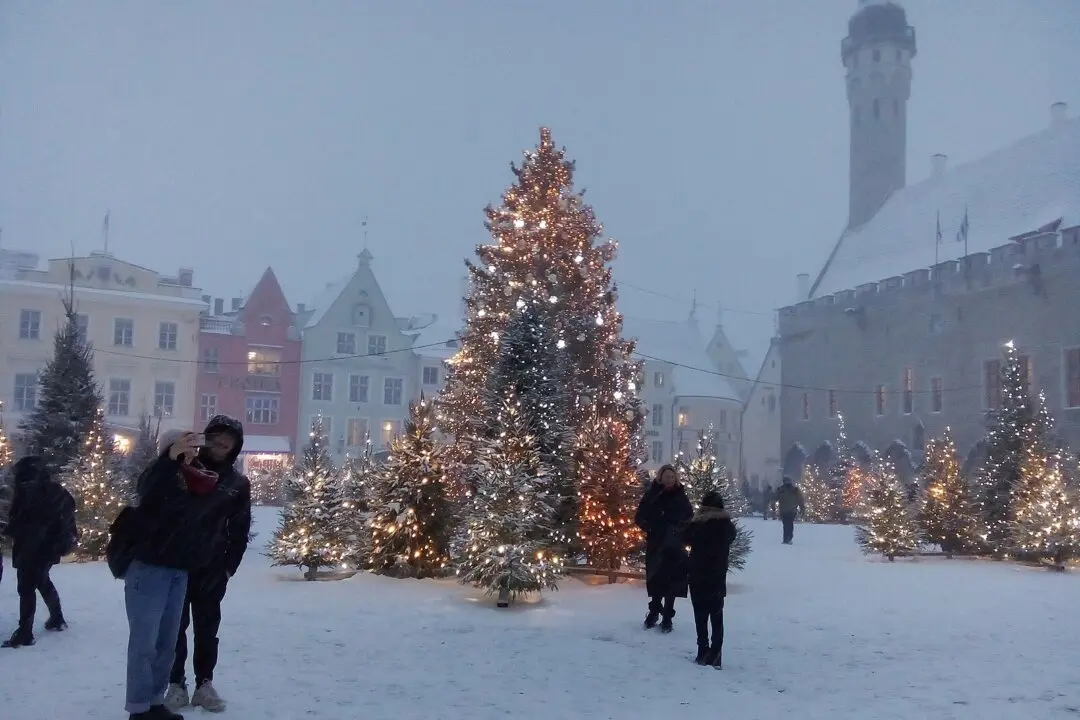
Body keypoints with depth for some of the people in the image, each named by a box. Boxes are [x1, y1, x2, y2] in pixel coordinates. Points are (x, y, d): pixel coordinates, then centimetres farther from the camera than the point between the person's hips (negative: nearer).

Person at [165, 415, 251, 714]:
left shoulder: (238, 484, 3)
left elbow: (240, 530, 4)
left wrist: (230, 565, -2)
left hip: (212, 567, 1)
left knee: (207, 628, 8)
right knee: (176, 625, 5)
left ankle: (204, 684, 17)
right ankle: (176, 684, 14)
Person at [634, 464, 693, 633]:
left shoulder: (681, 497, 2)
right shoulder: (651, 495, -1)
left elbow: (690, 520, 8)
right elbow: (639, 517, 3)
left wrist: (681, 533, -8)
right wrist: (649, 528, -12)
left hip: (675, 547, 0)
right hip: (655, 545, 0)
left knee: (672, 581, -1)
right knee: (655, 580, 3)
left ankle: (667, 618, 6)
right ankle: (655, 611, 22)